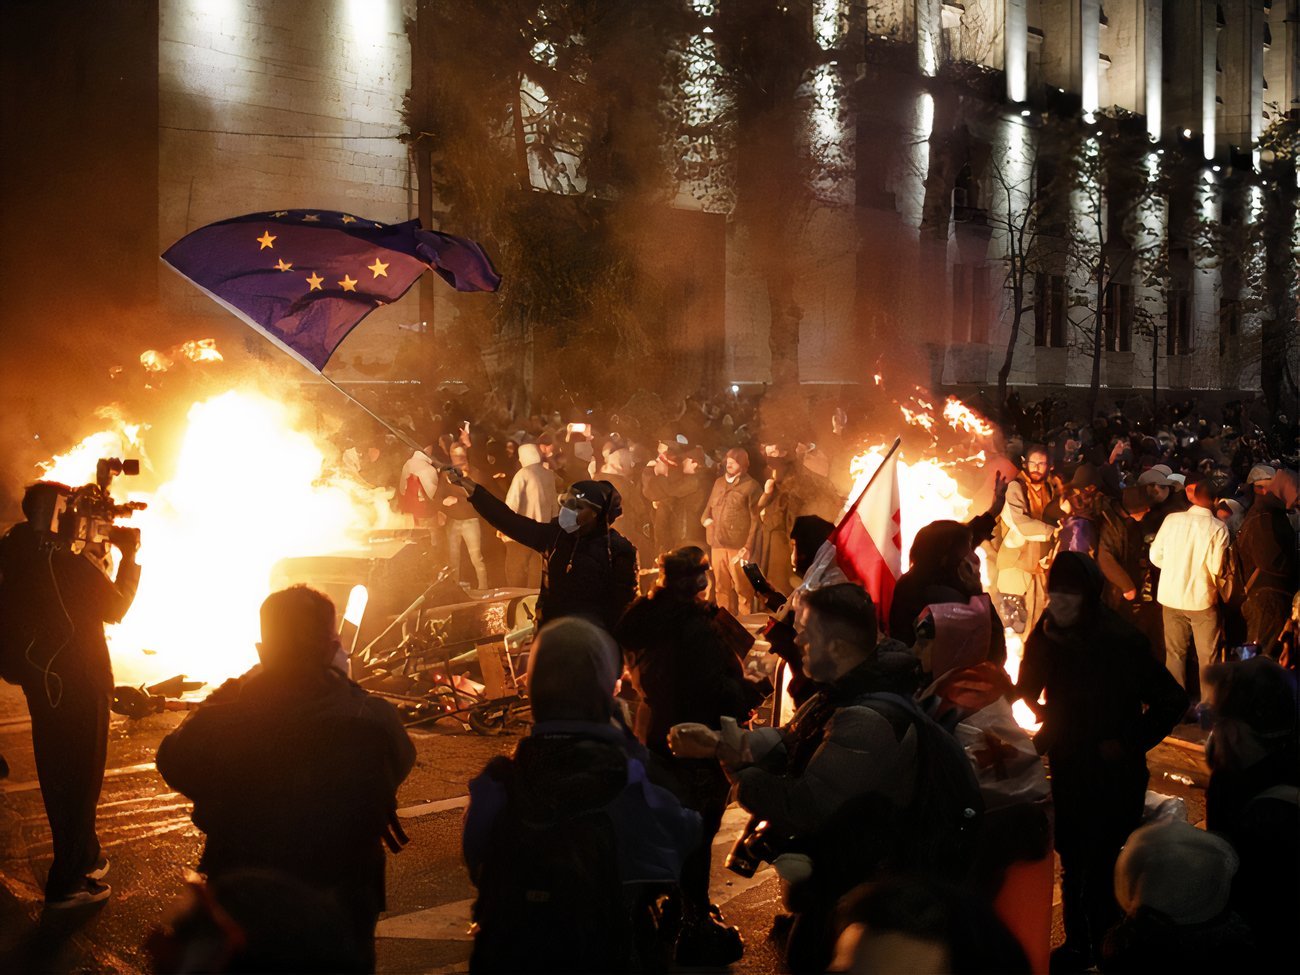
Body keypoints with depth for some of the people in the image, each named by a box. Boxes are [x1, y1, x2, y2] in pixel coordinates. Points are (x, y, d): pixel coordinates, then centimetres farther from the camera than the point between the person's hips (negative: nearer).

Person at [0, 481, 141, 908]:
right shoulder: (71, 563, -23)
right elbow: (115, 607, -9)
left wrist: (98, 552, 8)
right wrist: (129, 557, -1)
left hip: (40, 681, 8)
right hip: (79, 684, -8)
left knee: (57, 775, 19)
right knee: (81, 776, 2)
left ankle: (85, 857, 36)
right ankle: (67, 883, 6)